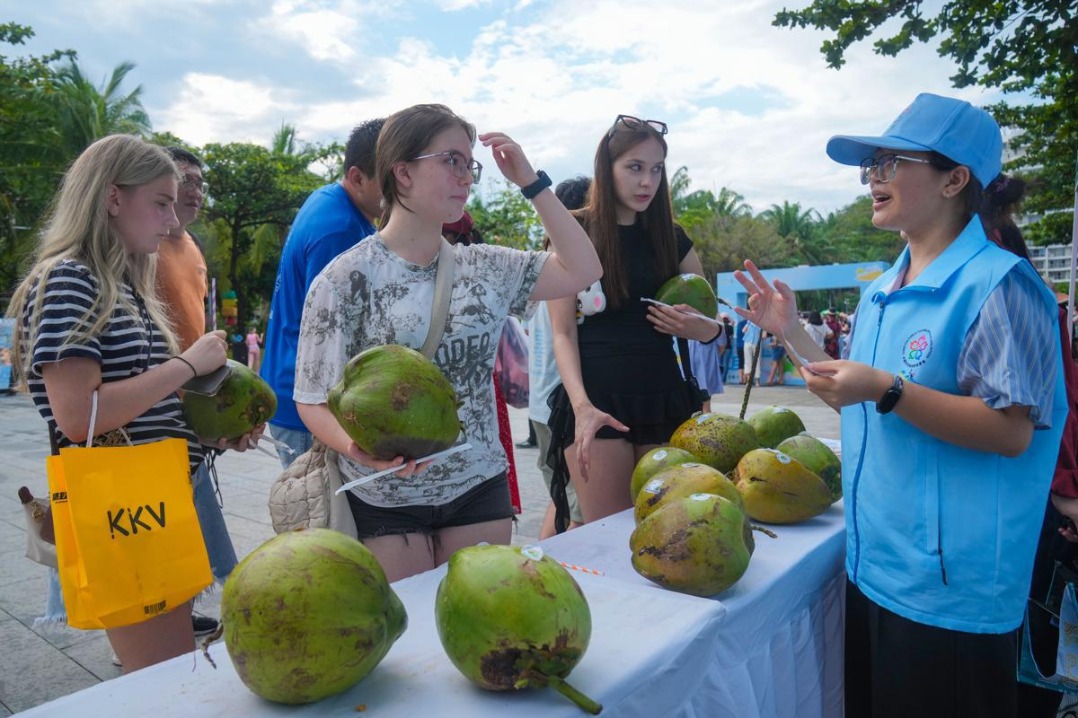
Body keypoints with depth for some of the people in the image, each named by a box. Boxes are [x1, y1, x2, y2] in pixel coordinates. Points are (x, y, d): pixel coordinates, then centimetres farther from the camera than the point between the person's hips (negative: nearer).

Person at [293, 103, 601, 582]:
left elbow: (581, 270, 5)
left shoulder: (484, 268, 4)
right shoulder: (347, 278, -9)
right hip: (385, 502, -4)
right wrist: (359, 446, -30)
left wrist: (531, 182, 0)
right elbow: (315, 400, -9)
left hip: (480, 489, 4)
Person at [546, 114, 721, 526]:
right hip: (597, 401, -4)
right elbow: (563, 334, -3)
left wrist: (701, 328, -5)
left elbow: (712, 324, 20)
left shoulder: (669, 237, 13)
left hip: (663, 399, 4)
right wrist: (582, 406, -18)